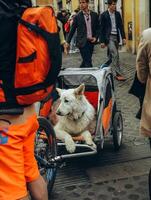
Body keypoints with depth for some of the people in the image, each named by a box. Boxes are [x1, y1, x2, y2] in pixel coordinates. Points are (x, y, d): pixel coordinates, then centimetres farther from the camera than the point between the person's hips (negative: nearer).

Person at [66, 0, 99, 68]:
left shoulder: (94, 15, 6)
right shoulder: (77, 16, -2)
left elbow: (97, 28, 12)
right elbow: (72, 30, 2)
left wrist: (95, 37, -3)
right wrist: (68, 42, 1)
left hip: (91, 41, 4)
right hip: (82, 42, -4)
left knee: (85, 61, 12)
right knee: (88, 62, -8)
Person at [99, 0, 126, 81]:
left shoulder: (117, 14, 9)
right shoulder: (103, 15, -5)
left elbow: (121, 26, 11)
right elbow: (101, 29, -4)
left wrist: (123, 37, 3)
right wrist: (102, 41, -8)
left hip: (116, 37, 5)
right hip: (109, 37, -5)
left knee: (112, 55, 11)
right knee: (115, 54, -15)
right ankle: (118, 74, -11)